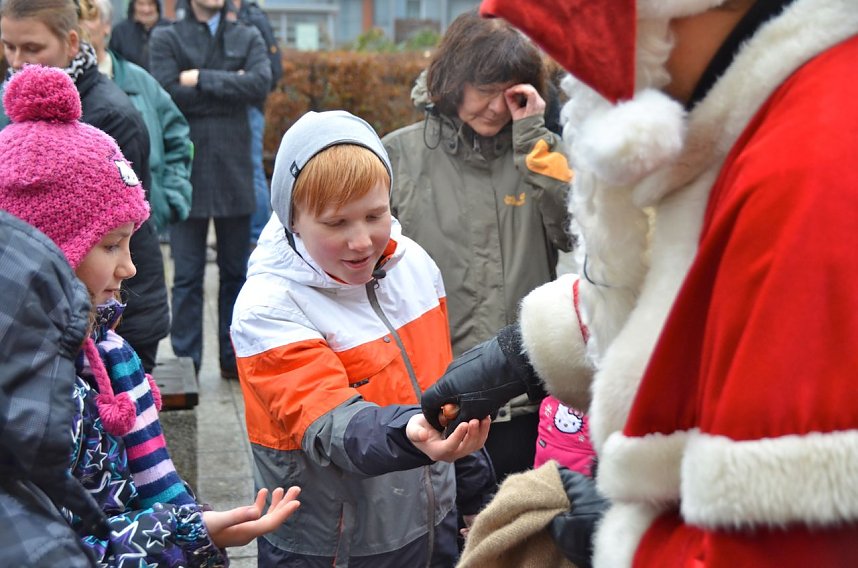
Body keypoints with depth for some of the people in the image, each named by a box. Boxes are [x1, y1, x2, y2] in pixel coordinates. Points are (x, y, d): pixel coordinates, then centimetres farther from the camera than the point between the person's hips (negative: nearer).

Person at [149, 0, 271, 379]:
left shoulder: (248, 38, 10)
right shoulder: (166, 38, 4)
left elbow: (260, 83, -8)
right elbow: (169, 93, -12)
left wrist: (201, 79, -11)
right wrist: (229, 87, -8)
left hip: (234, 169, 3)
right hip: (187, 171, -2)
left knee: (236, 272, 10)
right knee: (187, 275, 2)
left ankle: (234, 358, 20)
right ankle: (185, 362, 10)